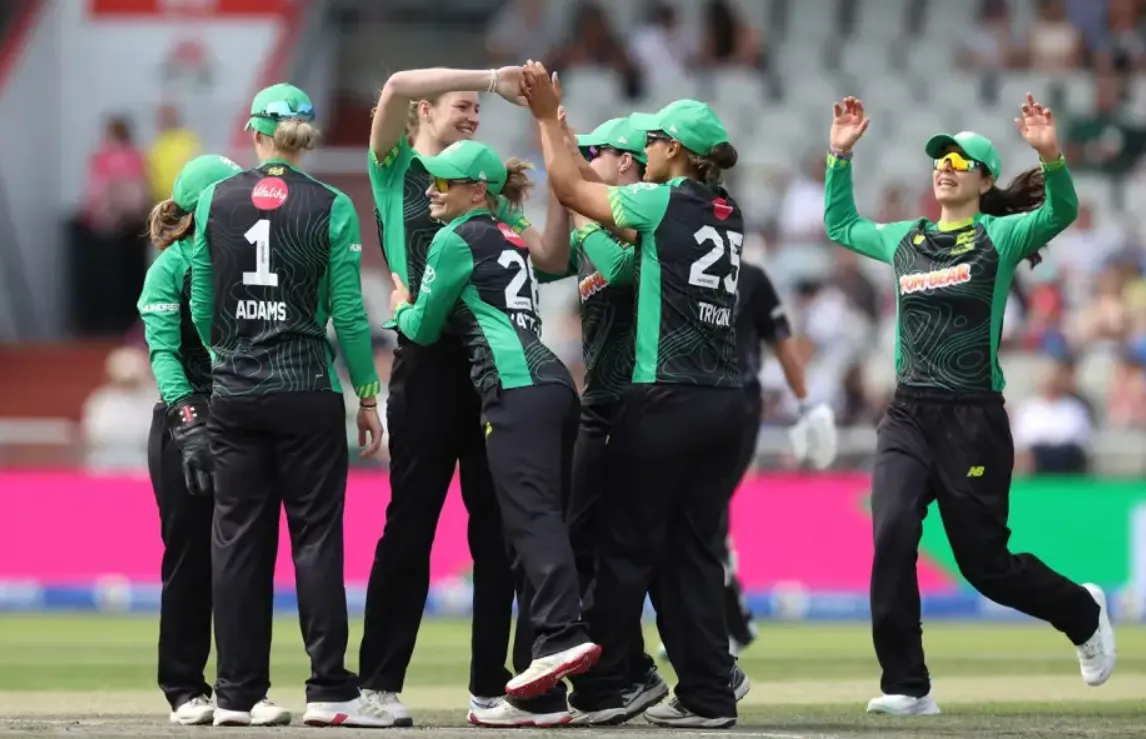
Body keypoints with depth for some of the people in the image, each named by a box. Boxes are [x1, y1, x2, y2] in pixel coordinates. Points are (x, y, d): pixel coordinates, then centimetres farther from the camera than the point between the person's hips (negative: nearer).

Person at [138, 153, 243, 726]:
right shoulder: (172, 267, -4)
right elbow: (163, 354, -12)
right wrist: (189, 424, -24)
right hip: (186, 426, -4)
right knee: (190, 560, 0)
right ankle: (184, 689, 7)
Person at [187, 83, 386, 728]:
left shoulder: (215, 201, 3)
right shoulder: (331, 208, -4)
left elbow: (202, 310, 6)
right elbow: (347, 312, -5)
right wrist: (368, 394, 4)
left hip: (234, 392, 2)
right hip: (308, 390, -2)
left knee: (239, 537, 6)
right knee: (317, 536, 0)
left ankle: (238, 693, 7)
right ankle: (329, 691, -3)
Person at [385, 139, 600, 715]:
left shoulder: (454, 241, 2)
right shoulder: (512, 241, 26)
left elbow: (424, 328, 7)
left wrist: (400, 310, 29)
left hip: (517, 387, -8)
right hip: (552, 382, 8)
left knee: (531, 513, -19)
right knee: (535, 517, 5)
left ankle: (562, 636, -36)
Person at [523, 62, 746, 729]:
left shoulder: (664, 202, -7)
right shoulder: (729, 216, 14)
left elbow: (569, 188, 2)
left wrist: (549, 119, 15)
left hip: (665, 398, -6)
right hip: (724, 400, 6)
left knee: (631, 545, 1)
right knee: (696, 550, 8)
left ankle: (601, 690, 5)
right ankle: (708, 694, 4)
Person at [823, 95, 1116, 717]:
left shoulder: (1000, 235, -1)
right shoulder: (904, 239, 14)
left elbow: (1061, 212, -18)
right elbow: (840, 226, 30)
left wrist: (1051, 156, -36)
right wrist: (840, 156, 19)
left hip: (973, 419, -4)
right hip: (907, 416, 4)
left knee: (985, 564, 2)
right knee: (892, 538, -17)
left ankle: (1083, 613, 31)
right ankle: (907, 687, -13)